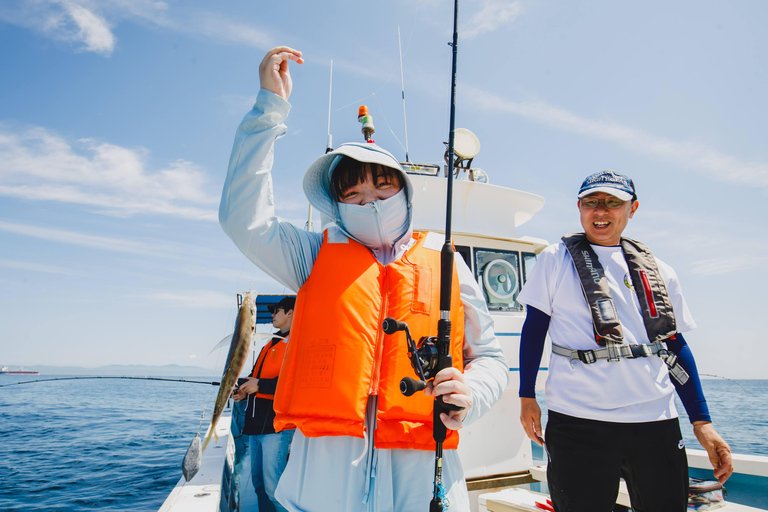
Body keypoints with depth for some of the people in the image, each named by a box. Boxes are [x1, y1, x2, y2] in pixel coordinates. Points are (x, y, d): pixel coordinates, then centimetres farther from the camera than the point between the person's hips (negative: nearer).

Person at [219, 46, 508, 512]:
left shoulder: (446, 263, 8)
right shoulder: (318, 256, 9)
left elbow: (489, 358, 12)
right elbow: (244, 218, -5)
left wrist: (470, 396, -11)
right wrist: (271, 106, -5)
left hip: (423, 472, 1)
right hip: (325, 470, 0)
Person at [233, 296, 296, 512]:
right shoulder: (271, 344, 21)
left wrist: (260, 385, -19)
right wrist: (245, 389, 8)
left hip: (276, 424, -9)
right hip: (257, 422, 9)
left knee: (273, 487, -7)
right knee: (259, 483, 16)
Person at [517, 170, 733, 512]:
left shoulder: (659, 271, 12)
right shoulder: (556, 259, 2)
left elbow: (676, 345, 13)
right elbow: (534, 329, 4)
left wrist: (701, 421, 9)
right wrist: (527, 396, 1)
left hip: (657, 420, 4)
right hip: (578, 420, -3)